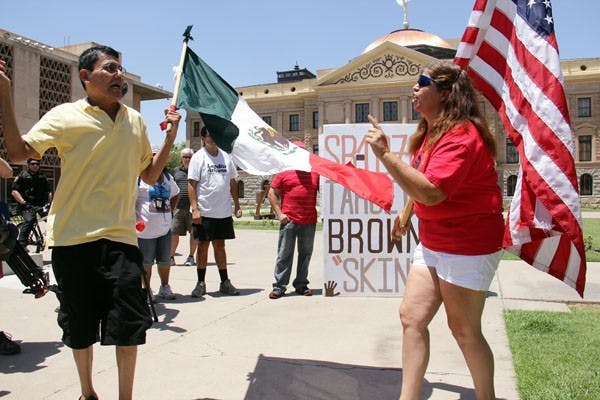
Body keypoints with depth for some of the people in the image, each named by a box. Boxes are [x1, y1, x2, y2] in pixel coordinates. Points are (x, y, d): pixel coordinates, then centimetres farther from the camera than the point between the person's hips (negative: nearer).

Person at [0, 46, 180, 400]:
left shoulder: (135, 121, 11)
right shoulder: (66, 116, 1)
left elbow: (150, 175, 16)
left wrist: (171, 137, 6)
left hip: (120, 237, 2)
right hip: (73, 238, -2)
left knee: (128, 324, 0)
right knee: (79, 325, 12)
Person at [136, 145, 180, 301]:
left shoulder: (168, 177, 12)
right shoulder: (139, 176, -7)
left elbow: (176, 195, 28)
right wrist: (134, 218, -14)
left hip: (165, 228, 6)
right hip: (146, 229, -5)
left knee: (165, 260, 13)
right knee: (146, 262, 5)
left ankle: (165, 288, 27)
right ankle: (146, 291, 18)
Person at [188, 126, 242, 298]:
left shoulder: (225, 157, 11)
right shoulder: (198, 157, -4)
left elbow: (232, 183, 16)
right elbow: (191, 184, -8)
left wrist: (237, 205, 11)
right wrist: (195, 209, -16)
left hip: (224, 212, 4)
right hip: (204, 212, -4)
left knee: (220, 246, 12)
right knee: (203, 246, 4)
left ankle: (225, 282, 19)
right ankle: (201, 283, 14)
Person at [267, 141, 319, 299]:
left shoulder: (314, 173, 12)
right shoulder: (284, 173, 4)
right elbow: (272, 193, 4)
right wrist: (279, 213, -6)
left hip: (309, 222, 3)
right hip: (289, 221, -3)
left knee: (305, 254, 10)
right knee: (284, 254, 1)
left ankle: (301, 284, 21)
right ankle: (279, 286, 7)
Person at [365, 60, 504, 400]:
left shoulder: (460, 136, -21)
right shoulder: (430, 132, 10)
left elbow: (430, 193, -32)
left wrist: (385, 154, -33)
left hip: (468, 245, -9)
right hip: (433, 241, 9)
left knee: (464, 329, 4)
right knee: (412, 317, 6)